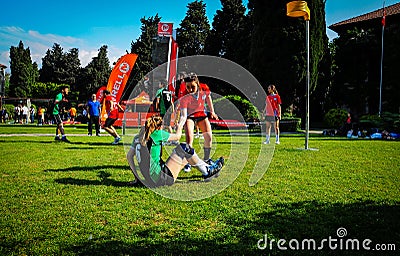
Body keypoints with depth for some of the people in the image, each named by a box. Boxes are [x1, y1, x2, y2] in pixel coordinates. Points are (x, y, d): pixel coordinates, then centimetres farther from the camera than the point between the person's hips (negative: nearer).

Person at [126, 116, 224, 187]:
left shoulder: (138, 137, 11)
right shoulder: (156, 133, -8)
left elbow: (129, 156, 15)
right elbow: (177, 136, 5)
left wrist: (137, 176, 19)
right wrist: (179, 127, 27)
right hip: (158, 179, -8)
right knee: (184, 148, 0)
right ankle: (207, 171, 14)